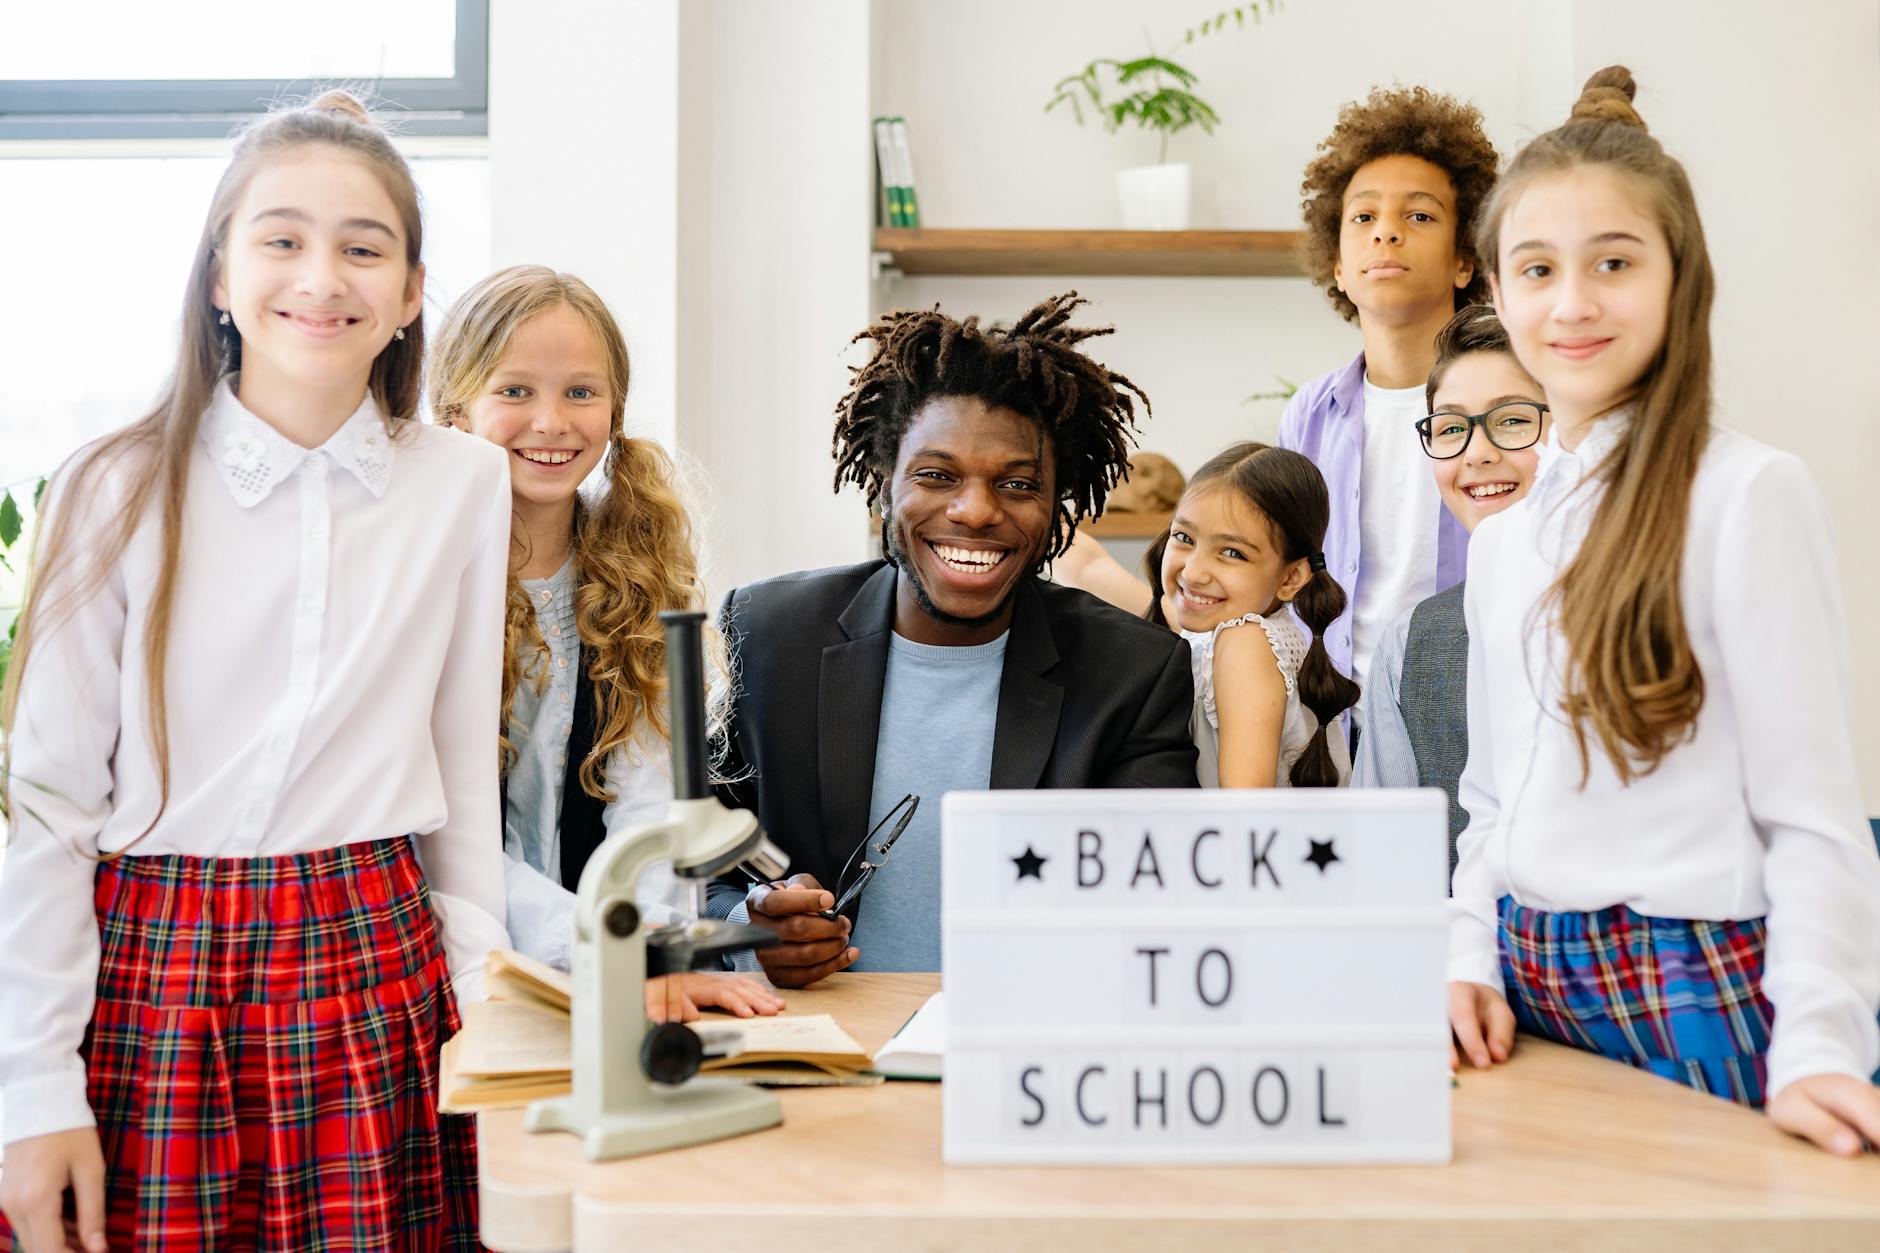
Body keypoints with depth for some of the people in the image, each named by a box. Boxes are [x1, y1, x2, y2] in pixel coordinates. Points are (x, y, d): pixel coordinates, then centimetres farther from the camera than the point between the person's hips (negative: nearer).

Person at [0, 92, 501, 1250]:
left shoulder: (467, 487, 2)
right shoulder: (119, 492, -3)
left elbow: (465, 772, 8)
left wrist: (480, 1005, 5)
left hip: (375, 969, 1)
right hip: (149, 977, -1)